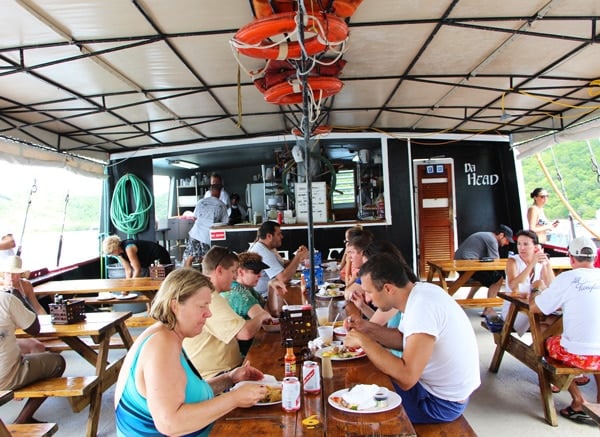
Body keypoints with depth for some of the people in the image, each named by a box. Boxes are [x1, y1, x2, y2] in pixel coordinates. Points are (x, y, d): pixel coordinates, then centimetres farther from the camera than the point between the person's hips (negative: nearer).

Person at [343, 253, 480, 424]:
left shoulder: (422, 307, -32)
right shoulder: (417, 291, -3)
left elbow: (406, 378, -37)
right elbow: (403, 339, 11)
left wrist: (364, 341, -28)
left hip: (443, 402, -8)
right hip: (438, 385, 8)